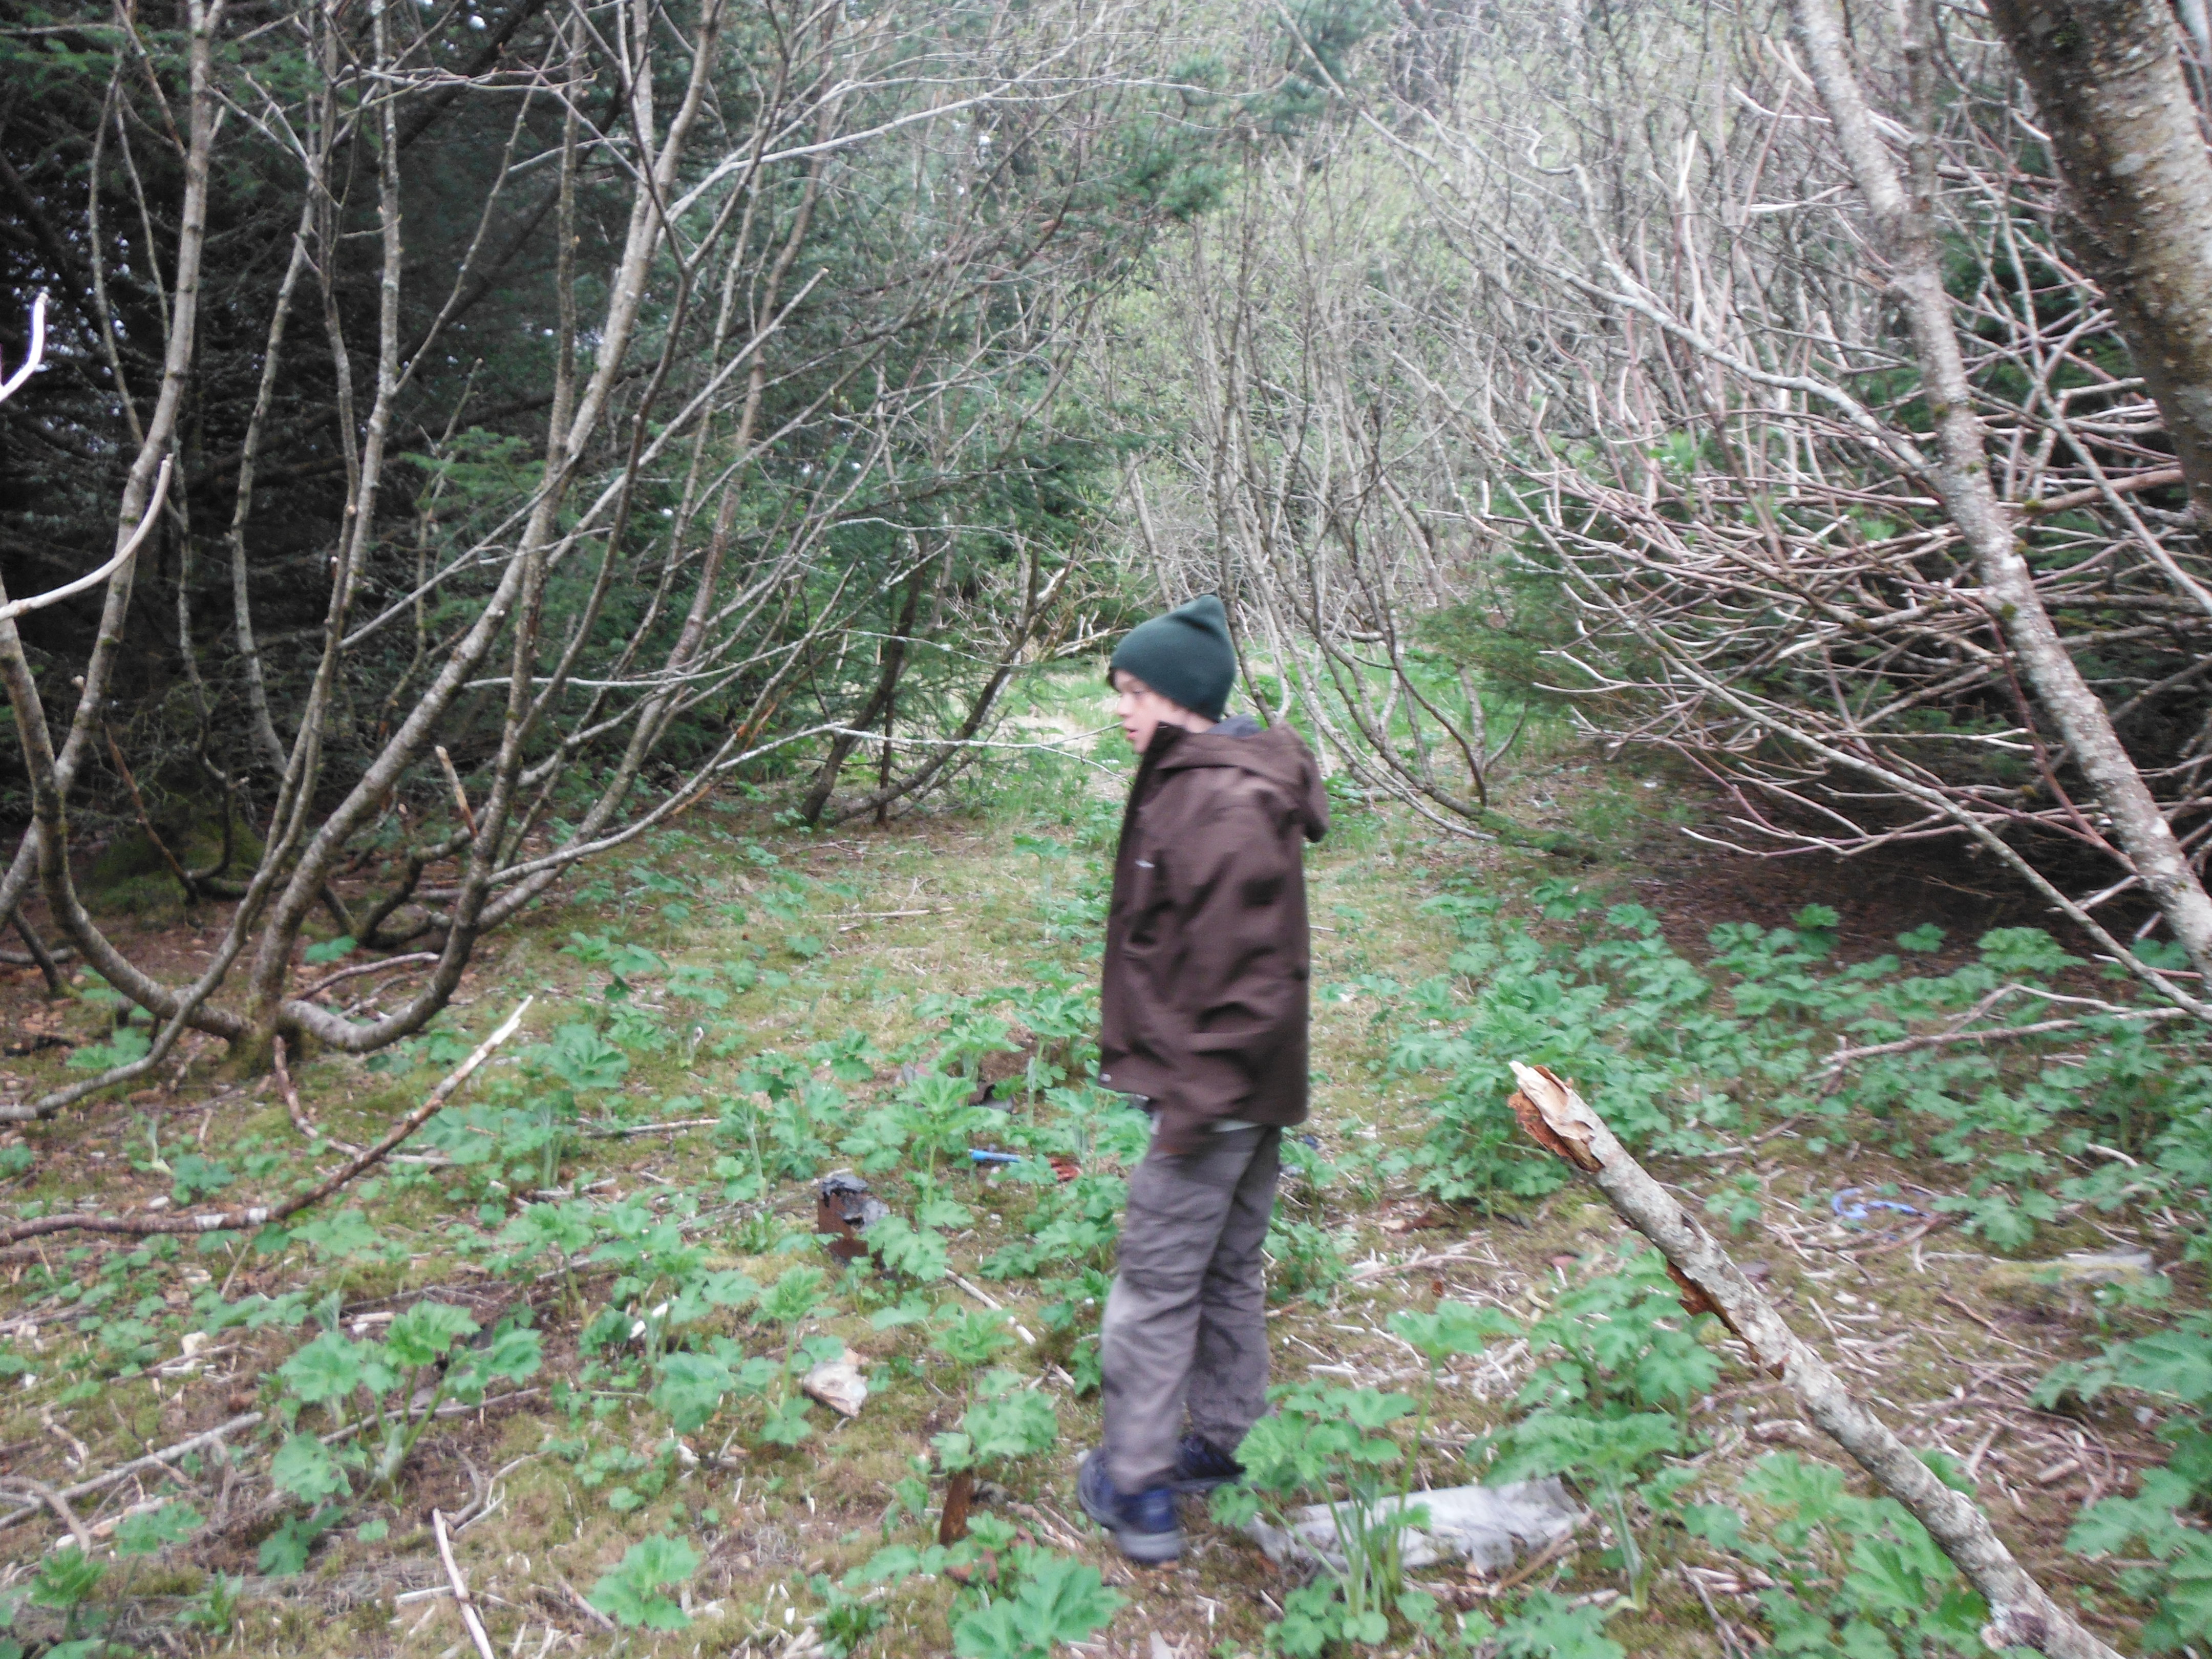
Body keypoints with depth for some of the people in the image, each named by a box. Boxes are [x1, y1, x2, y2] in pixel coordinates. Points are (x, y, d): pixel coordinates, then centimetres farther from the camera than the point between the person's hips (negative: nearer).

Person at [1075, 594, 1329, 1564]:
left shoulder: (1230, 806, -23)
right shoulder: (1190, 781, 10)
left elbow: (1244, 971, -25)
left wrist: (1195, 1101, -21)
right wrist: (1154, 1054, 20)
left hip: (1217, 1091, -10)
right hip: (1250, 1091, 10)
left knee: (1155, 1285, 2)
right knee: (1227, 1272, 21)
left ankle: (1136, 1490, 16)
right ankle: (1223, 1447, 36)